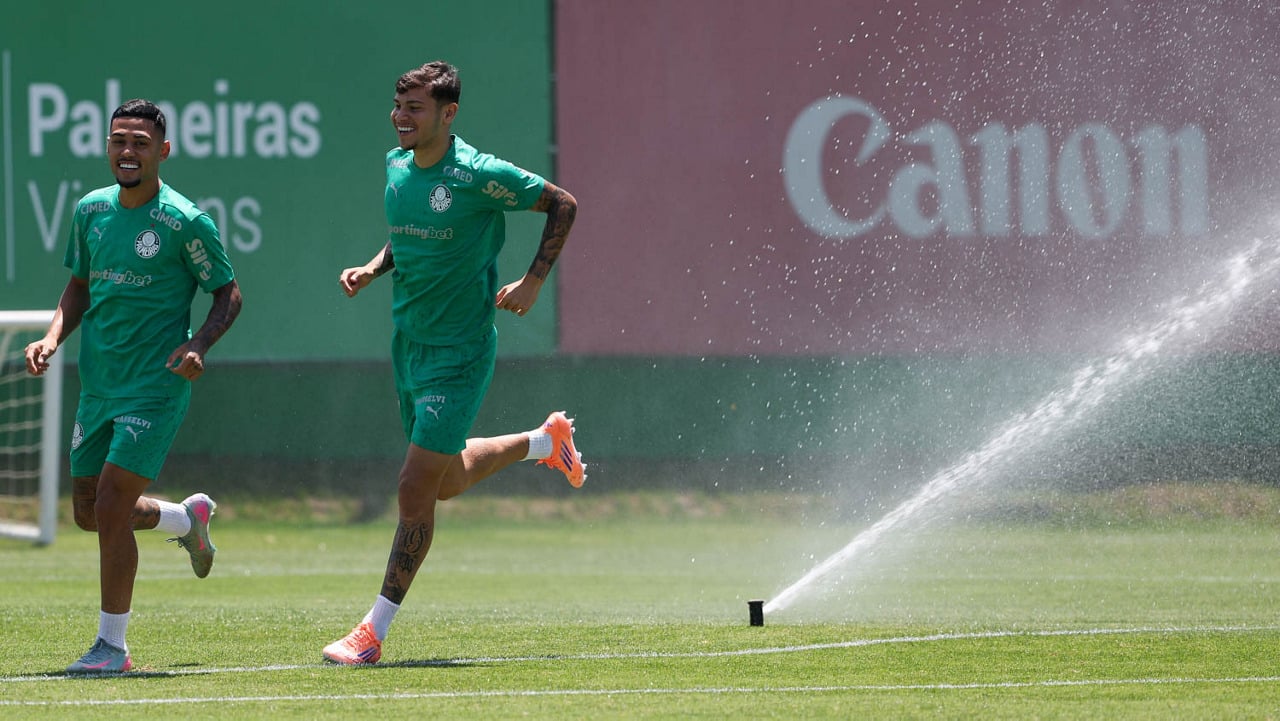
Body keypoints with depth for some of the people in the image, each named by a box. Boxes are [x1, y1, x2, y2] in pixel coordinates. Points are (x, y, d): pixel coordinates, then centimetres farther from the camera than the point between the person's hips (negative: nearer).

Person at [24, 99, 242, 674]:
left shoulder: (185, 223, -11)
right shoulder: (91, 210, 6)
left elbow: (229, 295, -3)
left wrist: (198, 346, -19)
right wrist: (54, 337, 2)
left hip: (156, 386, -7)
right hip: (97, 387, 7)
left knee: (111, 508, -13)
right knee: (89, 512, 13)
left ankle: (112, 644, -2)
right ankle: (188, 518, 42)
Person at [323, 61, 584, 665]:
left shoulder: (477, 175, -17)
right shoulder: (397, 166, 3)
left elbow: (562, 205, -6)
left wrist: (531, 285, -11)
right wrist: (373, 268, 3)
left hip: (459, 351, -8)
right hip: (409, 343, 8)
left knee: (415, 491, -10)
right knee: (447, 481, 22)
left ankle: (373, 634, -4)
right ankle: (546, 440, 49)